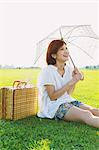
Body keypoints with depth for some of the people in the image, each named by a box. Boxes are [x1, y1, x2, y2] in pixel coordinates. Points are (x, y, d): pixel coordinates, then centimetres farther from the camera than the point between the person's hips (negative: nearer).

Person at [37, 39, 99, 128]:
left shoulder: (69, 68, 6)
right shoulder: (48, 71, -13)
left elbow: (69, 93, 8)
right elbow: (52, 97, -17)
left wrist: (75, 79, -9)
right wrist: (71, 82, -22)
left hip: (68, 101, 7)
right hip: (53, 106, -7)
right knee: (86, 115, -30)